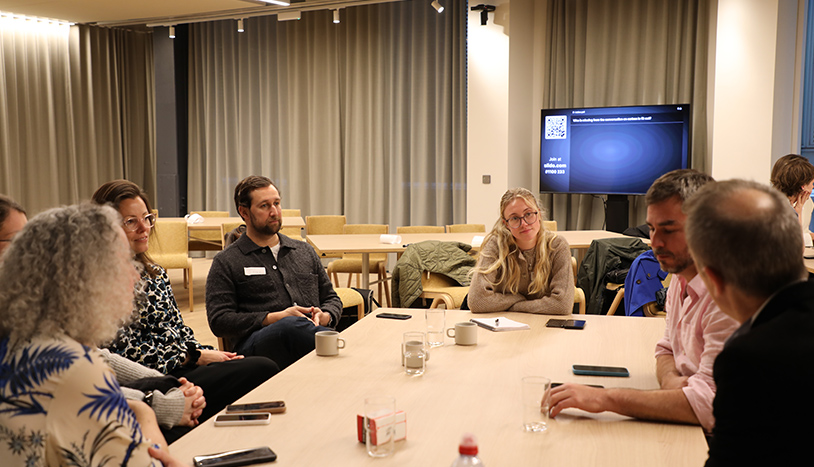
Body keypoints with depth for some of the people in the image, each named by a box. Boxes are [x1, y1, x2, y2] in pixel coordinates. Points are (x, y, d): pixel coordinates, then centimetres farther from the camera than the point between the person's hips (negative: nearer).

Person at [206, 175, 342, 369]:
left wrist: (324, 316, 4)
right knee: (292, 325, -39)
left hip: (312, 332, 3)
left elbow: (331, 298, 30)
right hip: (256, 341, -3)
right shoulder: (226, 262, 13)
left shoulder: (305, 251, 27)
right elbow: (218, 320, 3)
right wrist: (275, 318, -8)